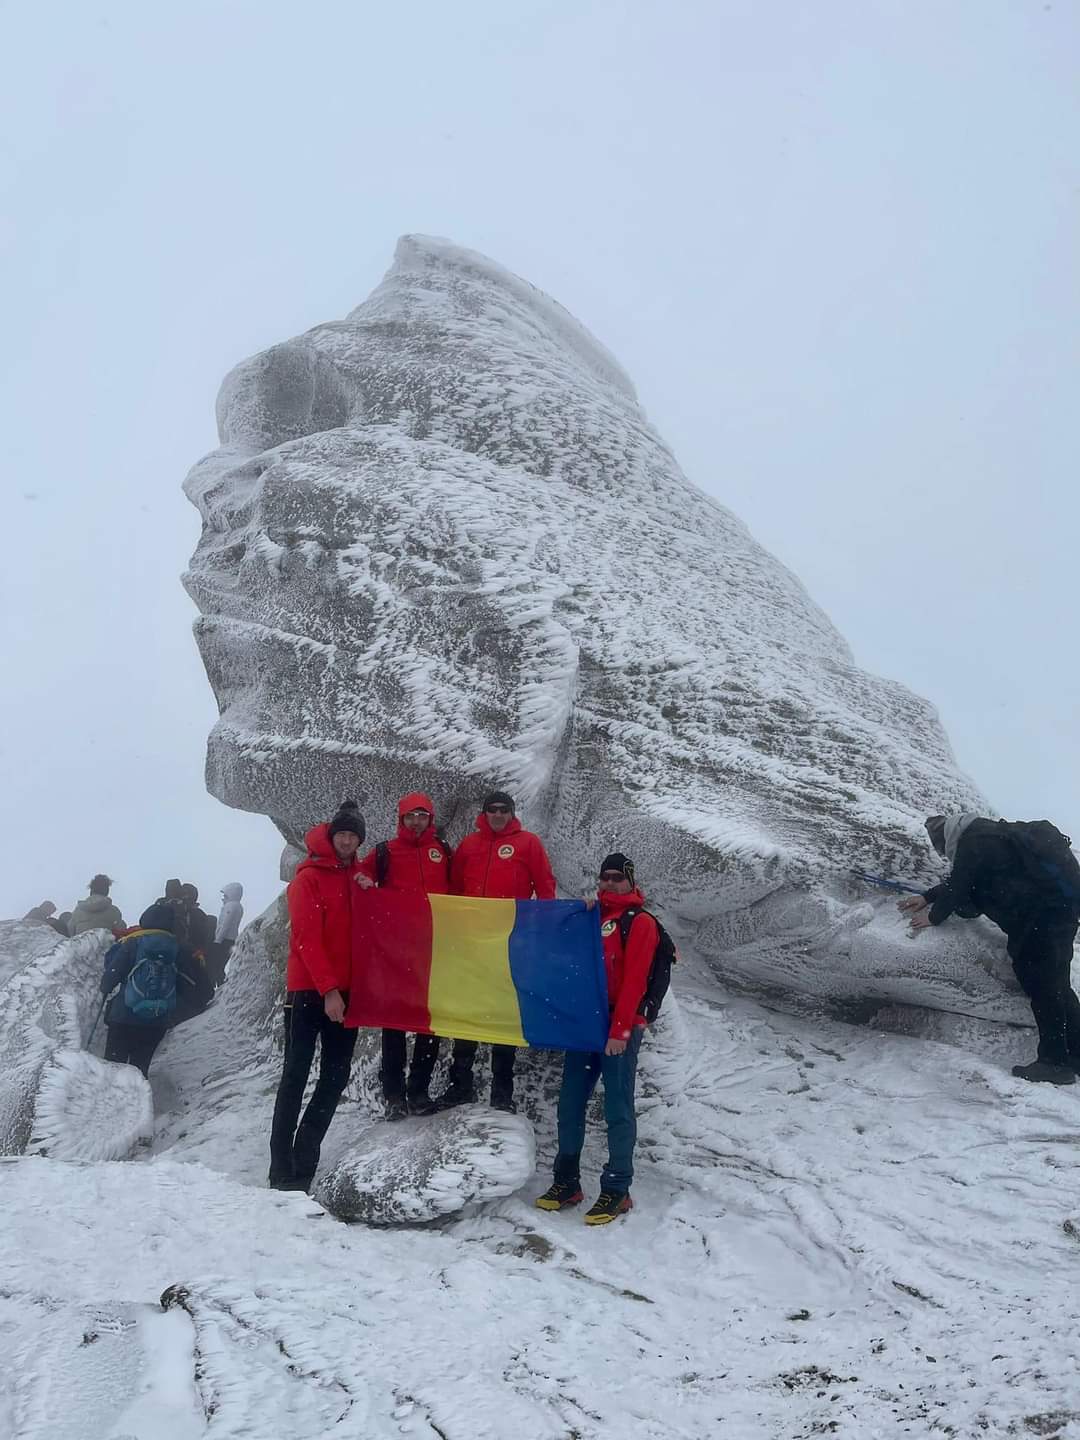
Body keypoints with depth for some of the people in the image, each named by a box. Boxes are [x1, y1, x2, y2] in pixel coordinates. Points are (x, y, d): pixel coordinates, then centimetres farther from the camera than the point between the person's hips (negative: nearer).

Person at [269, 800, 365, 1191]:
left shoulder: (359, 876, 13)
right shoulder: (309, 877, -6)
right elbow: (307, 938, -14)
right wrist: (328, 990, -19)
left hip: (344, 990, 6)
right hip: (309, 989, -6)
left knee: (336, 1076, 5)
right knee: (296, 1075, -4)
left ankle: (304, 1162, 12)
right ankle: (282, 1169, -2)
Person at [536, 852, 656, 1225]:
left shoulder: (640, 922, -3)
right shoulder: (592, 915, 16)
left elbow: (633, 980, -11)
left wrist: (620, 1030, -17)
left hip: (620, 1028, -6)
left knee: (618, 1110, -2)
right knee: (570, 1104, 8)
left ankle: (617, 1191, 5)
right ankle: (566, 1182, 18)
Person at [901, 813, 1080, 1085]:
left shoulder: (974, 843, -13)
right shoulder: (984, 833, 19)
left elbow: (958, 886, -9)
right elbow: (960, 880, 31)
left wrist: (934, 916, 6)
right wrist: (927, 897, 33)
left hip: (1040, 917, -10)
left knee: (1041, 985, -8)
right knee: (1055, 986, 14)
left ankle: (1055, 1061, -7)